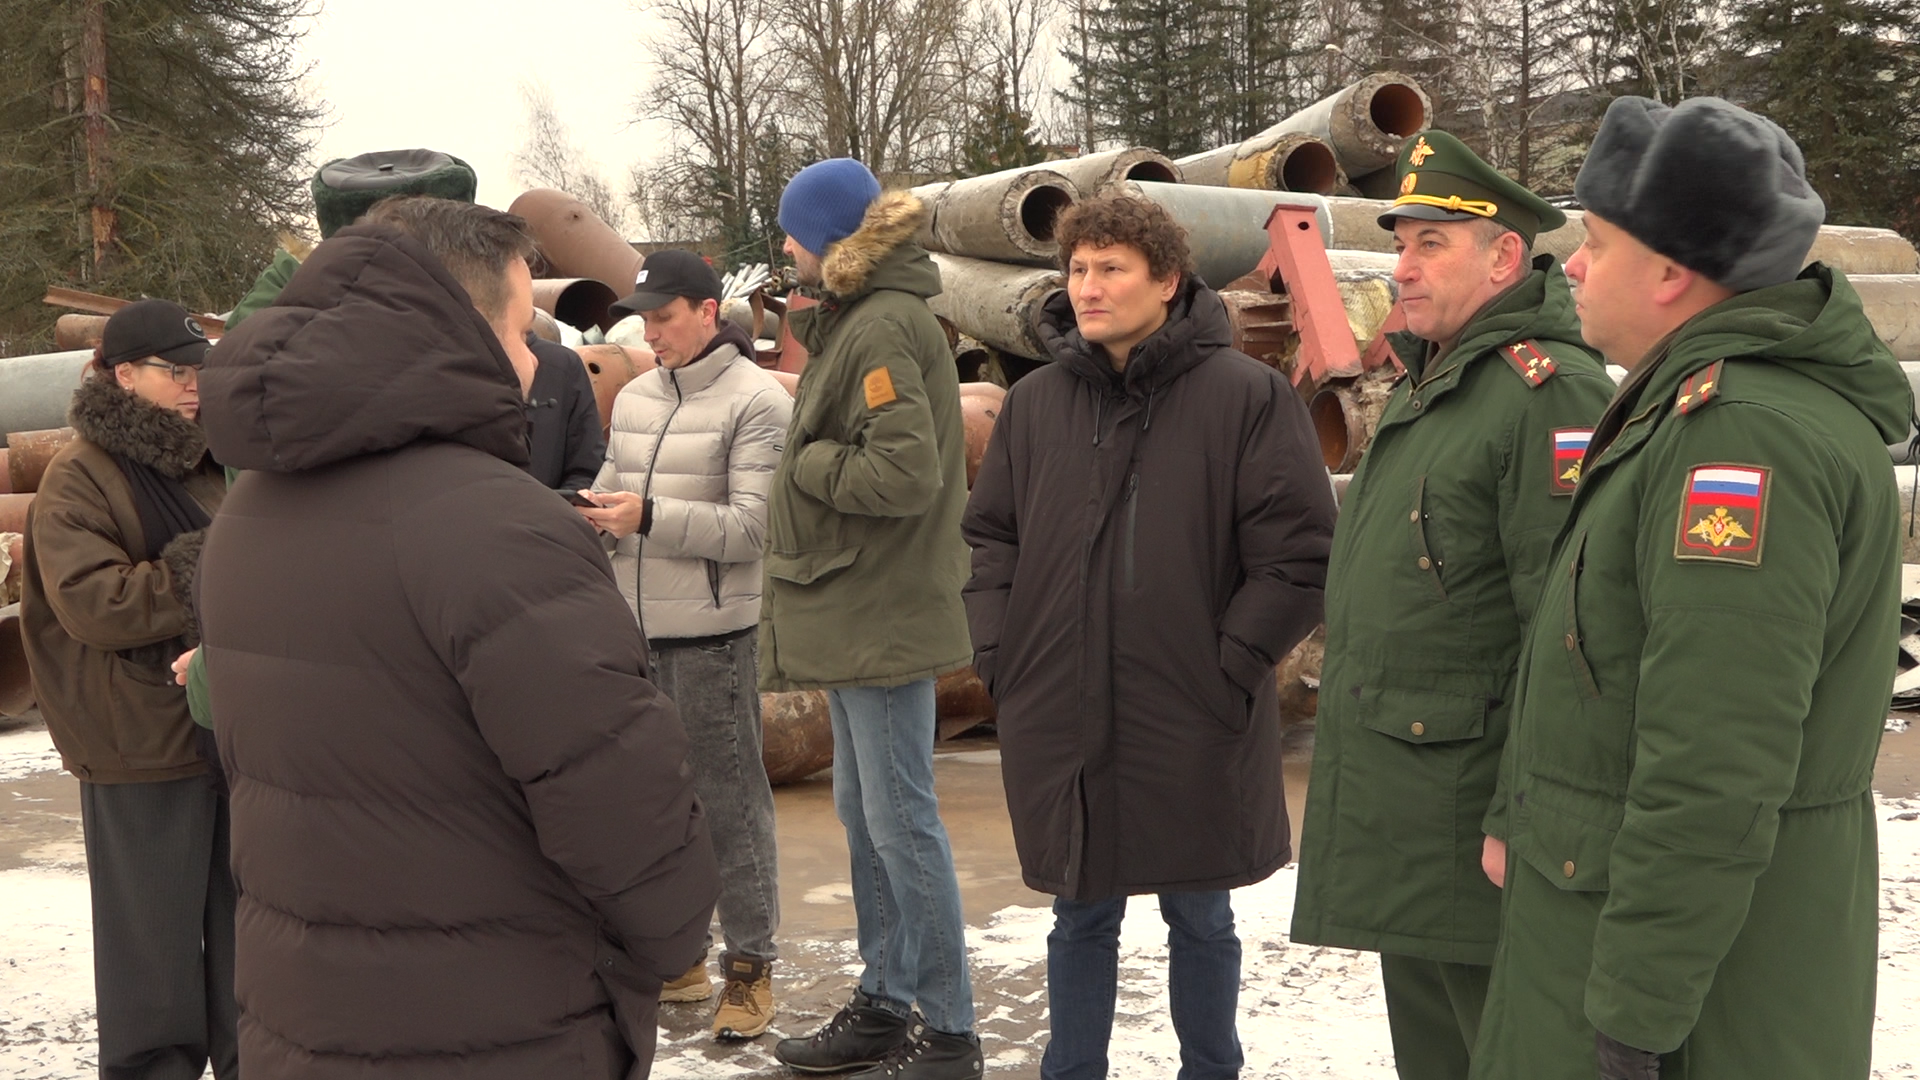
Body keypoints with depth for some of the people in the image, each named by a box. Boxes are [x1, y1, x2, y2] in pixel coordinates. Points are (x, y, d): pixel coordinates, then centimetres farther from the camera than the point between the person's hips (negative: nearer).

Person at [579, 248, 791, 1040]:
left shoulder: (756, 401, -8)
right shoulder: (634, 398, 12)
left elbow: (752, 526, -14)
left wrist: (648, 516, -20)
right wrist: (596, 515, -5)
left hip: (710, 631, -6)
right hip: (635, 628, 7)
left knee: (728, 799, 0)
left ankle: (750, 966, 12)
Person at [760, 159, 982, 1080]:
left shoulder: (884, 328, -16)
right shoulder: (852, 320, 16)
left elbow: (903, 473, -24)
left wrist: (805, 462, -12)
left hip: (883, 616, -11)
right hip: (854, 614, 11)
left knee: (900, 822, -3)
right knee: (863, 816, 17)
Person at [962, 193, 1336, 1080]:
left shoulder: (1246, 396, -8)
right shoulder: (1035, 402, 5)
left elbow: (1301, 552, -9)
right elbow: (990, 537, 13)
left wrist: (1233, 663, -11)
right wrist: (999, 652, 3)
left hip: (1195, 728, -3)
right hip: (1060, 721, 3)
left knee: (1200, 918, 14)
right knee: (1081, 918, 16)